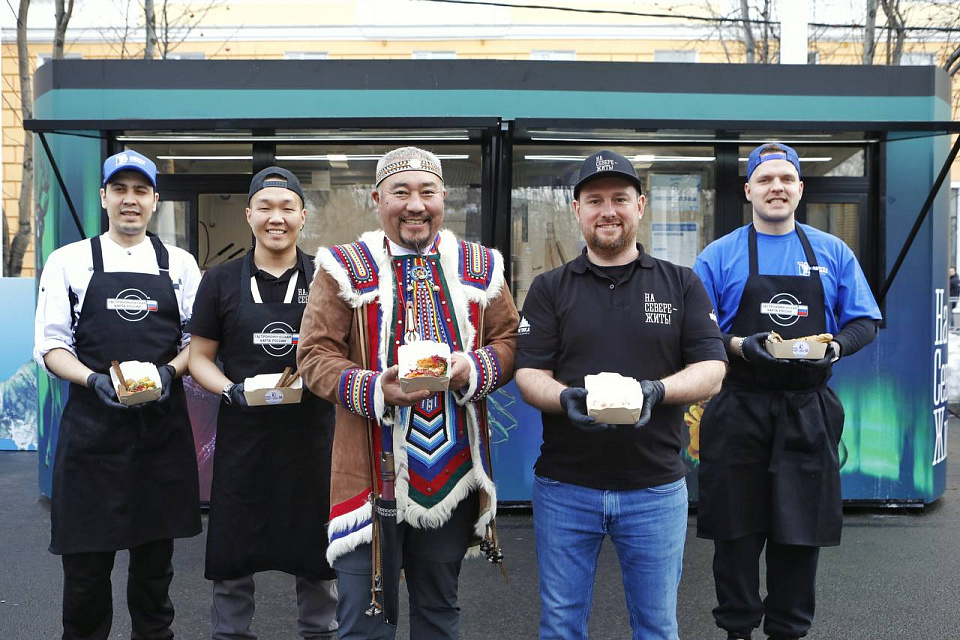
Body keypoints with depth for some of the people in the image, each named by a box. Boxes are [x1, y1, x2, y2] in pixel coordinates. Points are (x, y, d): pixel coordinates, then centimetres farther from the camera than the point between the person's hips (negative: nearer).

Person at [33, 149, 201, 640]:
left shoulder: (179, 263, 9)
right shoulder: (68, 261, 5)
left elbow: (198, 340, 10)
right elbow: (50, 346, 2)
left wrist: (170, 371, -10)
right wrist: (95, 380, -15)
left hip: (162, 427, 2)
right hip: (92, 427, -1)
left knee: (155, 552, 11)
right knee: (86, 558, 3)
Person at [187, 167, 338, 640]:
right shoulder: (221, 280, 3)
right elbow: (199, 357, 6)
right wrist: (230, 390, -13)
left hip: (313, 437, 0)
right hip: (243, 437, 0)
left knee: (318, 557, 12)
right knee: (232, 562, 9)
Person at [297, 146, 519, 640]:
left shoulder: (479, 267, 6)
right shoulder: (344, 268, -2)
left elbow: (508, 341, 9)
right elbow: (314, 355, -4)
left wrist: (474, 369, -13)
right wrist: (374, 391, -21)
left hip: (453, 469, 3)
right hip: (370, 469, -2)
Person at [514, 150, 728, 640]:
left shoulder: (682, 284, 7)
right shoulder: (549, 288, 6)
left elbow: (712, 371, 0)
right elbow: (529, 374, -1)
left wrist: (658, 391, -20)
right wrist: (565, 398, -23)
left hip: (656, 487, 0)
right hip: (564, 486, 0)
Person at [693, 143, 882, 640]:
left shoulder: (833, 253, 9)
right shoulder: (719, 255, 2)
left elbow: (864, 322, 9)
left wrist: (834, 347, -11)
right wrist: (740, 346, -18)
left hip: (808, 415, 2)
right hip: (739, 412, -1)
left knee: (801, 530, 8)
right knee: (736, 530, 5)